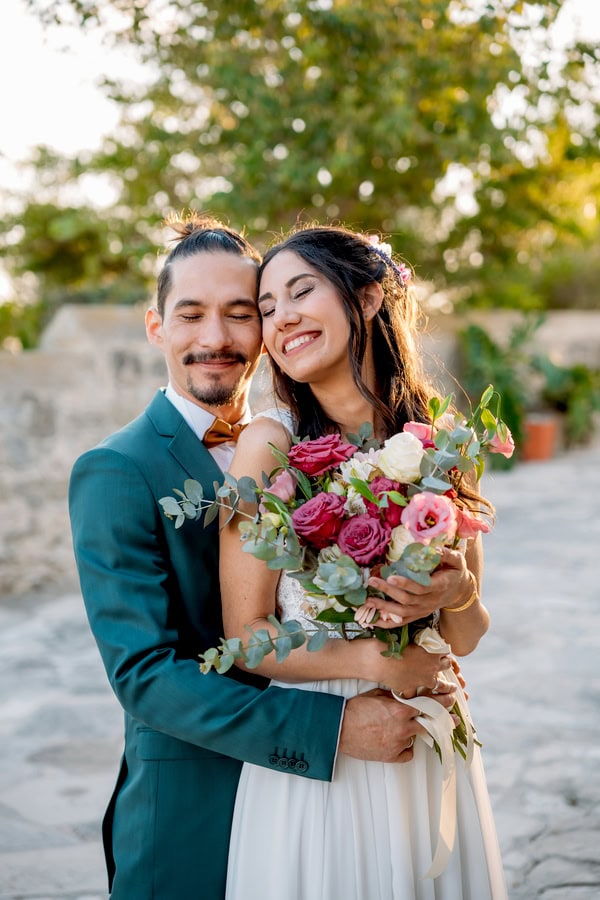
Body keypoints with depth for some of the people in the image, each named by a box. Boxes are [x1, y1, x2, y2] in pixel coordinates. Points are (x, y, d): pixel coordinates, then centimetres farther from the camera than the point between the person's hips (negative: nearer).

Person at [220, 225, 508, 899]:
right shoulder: (269, 444, -10)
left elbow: (467, 637, 4)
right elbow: (246, 633, -10)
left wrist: (456, 594, -17)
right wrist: (378, 660, -19)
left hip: (429, 754, 4)